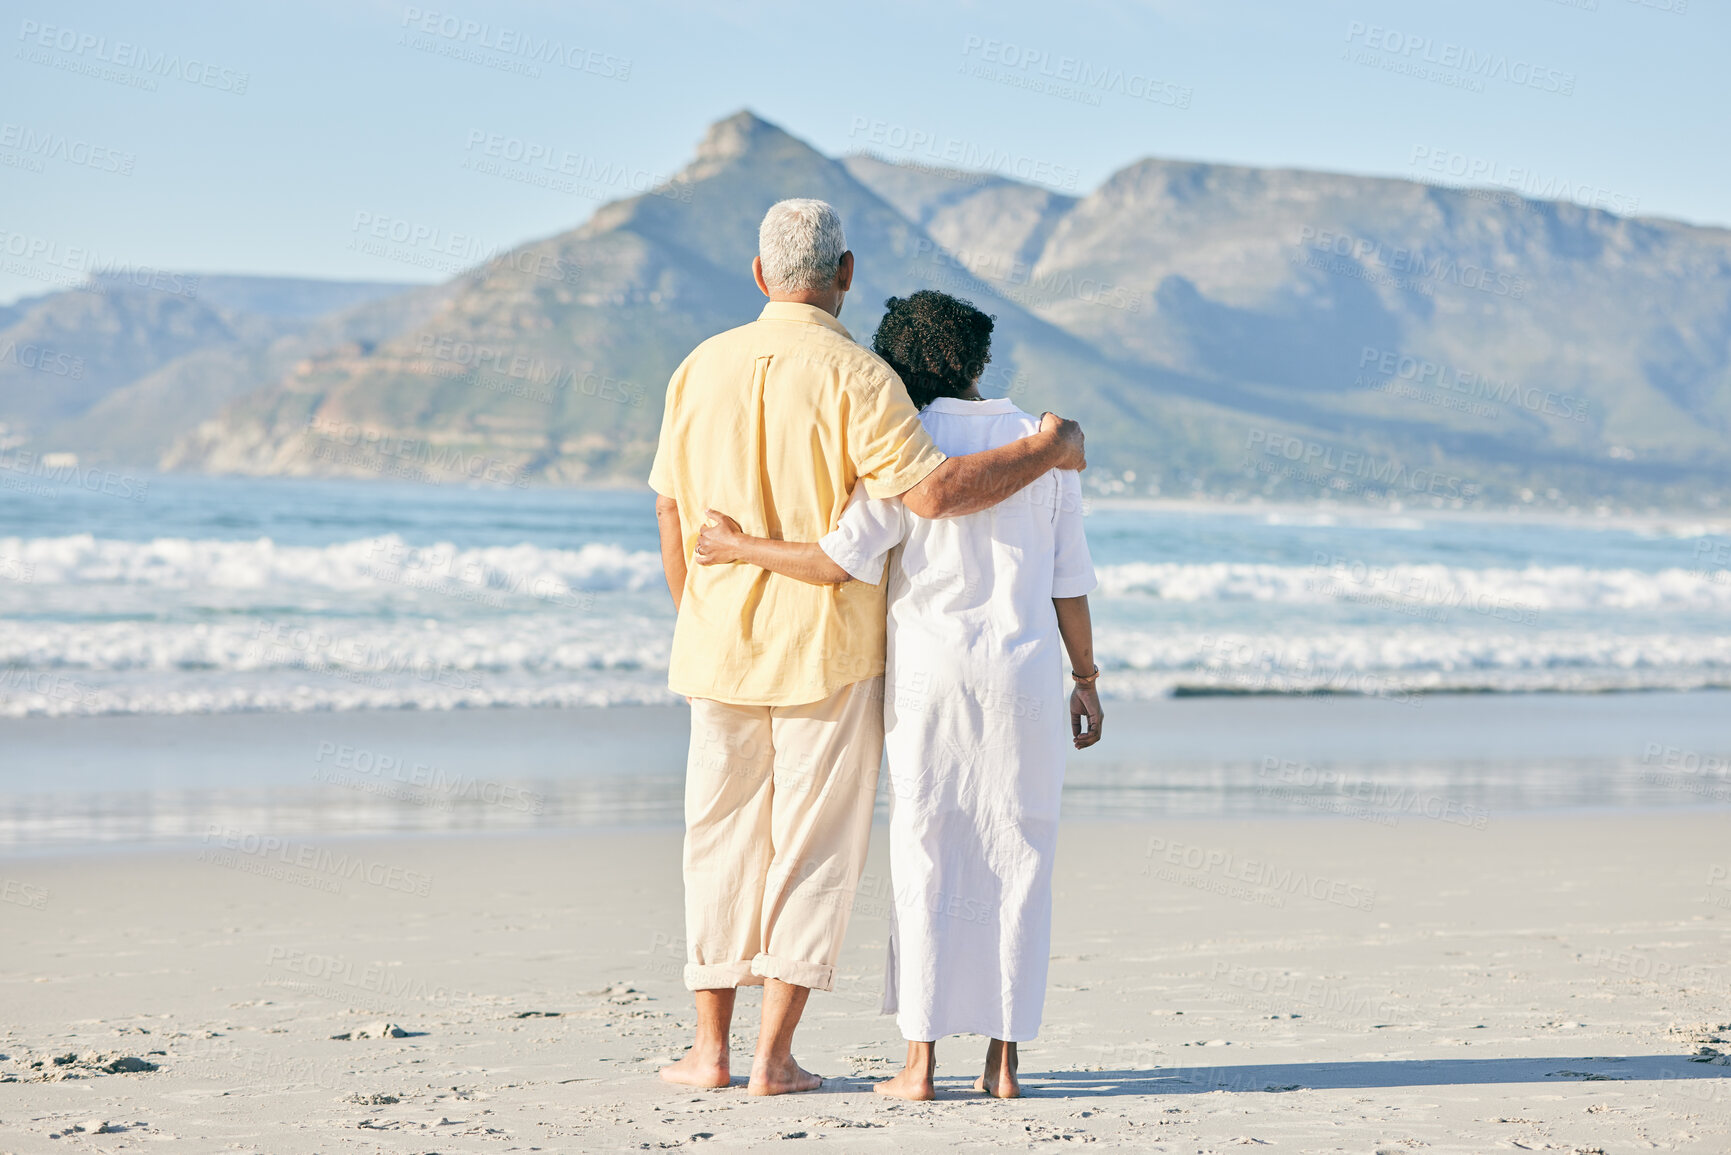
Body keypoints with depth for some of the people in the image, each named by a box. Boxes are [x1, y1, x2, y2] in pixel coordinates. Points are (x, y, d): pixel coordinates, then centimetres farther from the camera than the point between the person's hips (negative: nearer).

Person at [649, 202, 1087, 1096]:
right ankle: (774, 1056, 2)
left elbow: (671, 515, 8)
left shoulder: (702, 368, 3)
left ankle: (710, 1048, 14)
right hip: (831, 649, -4)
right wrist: (1047, 451, -10)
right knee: (814, 847, 3)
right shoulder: (854, 376, -13)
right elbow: (932, 490, -23)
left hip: (724, 643, 4)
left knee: (723, 839, 13)